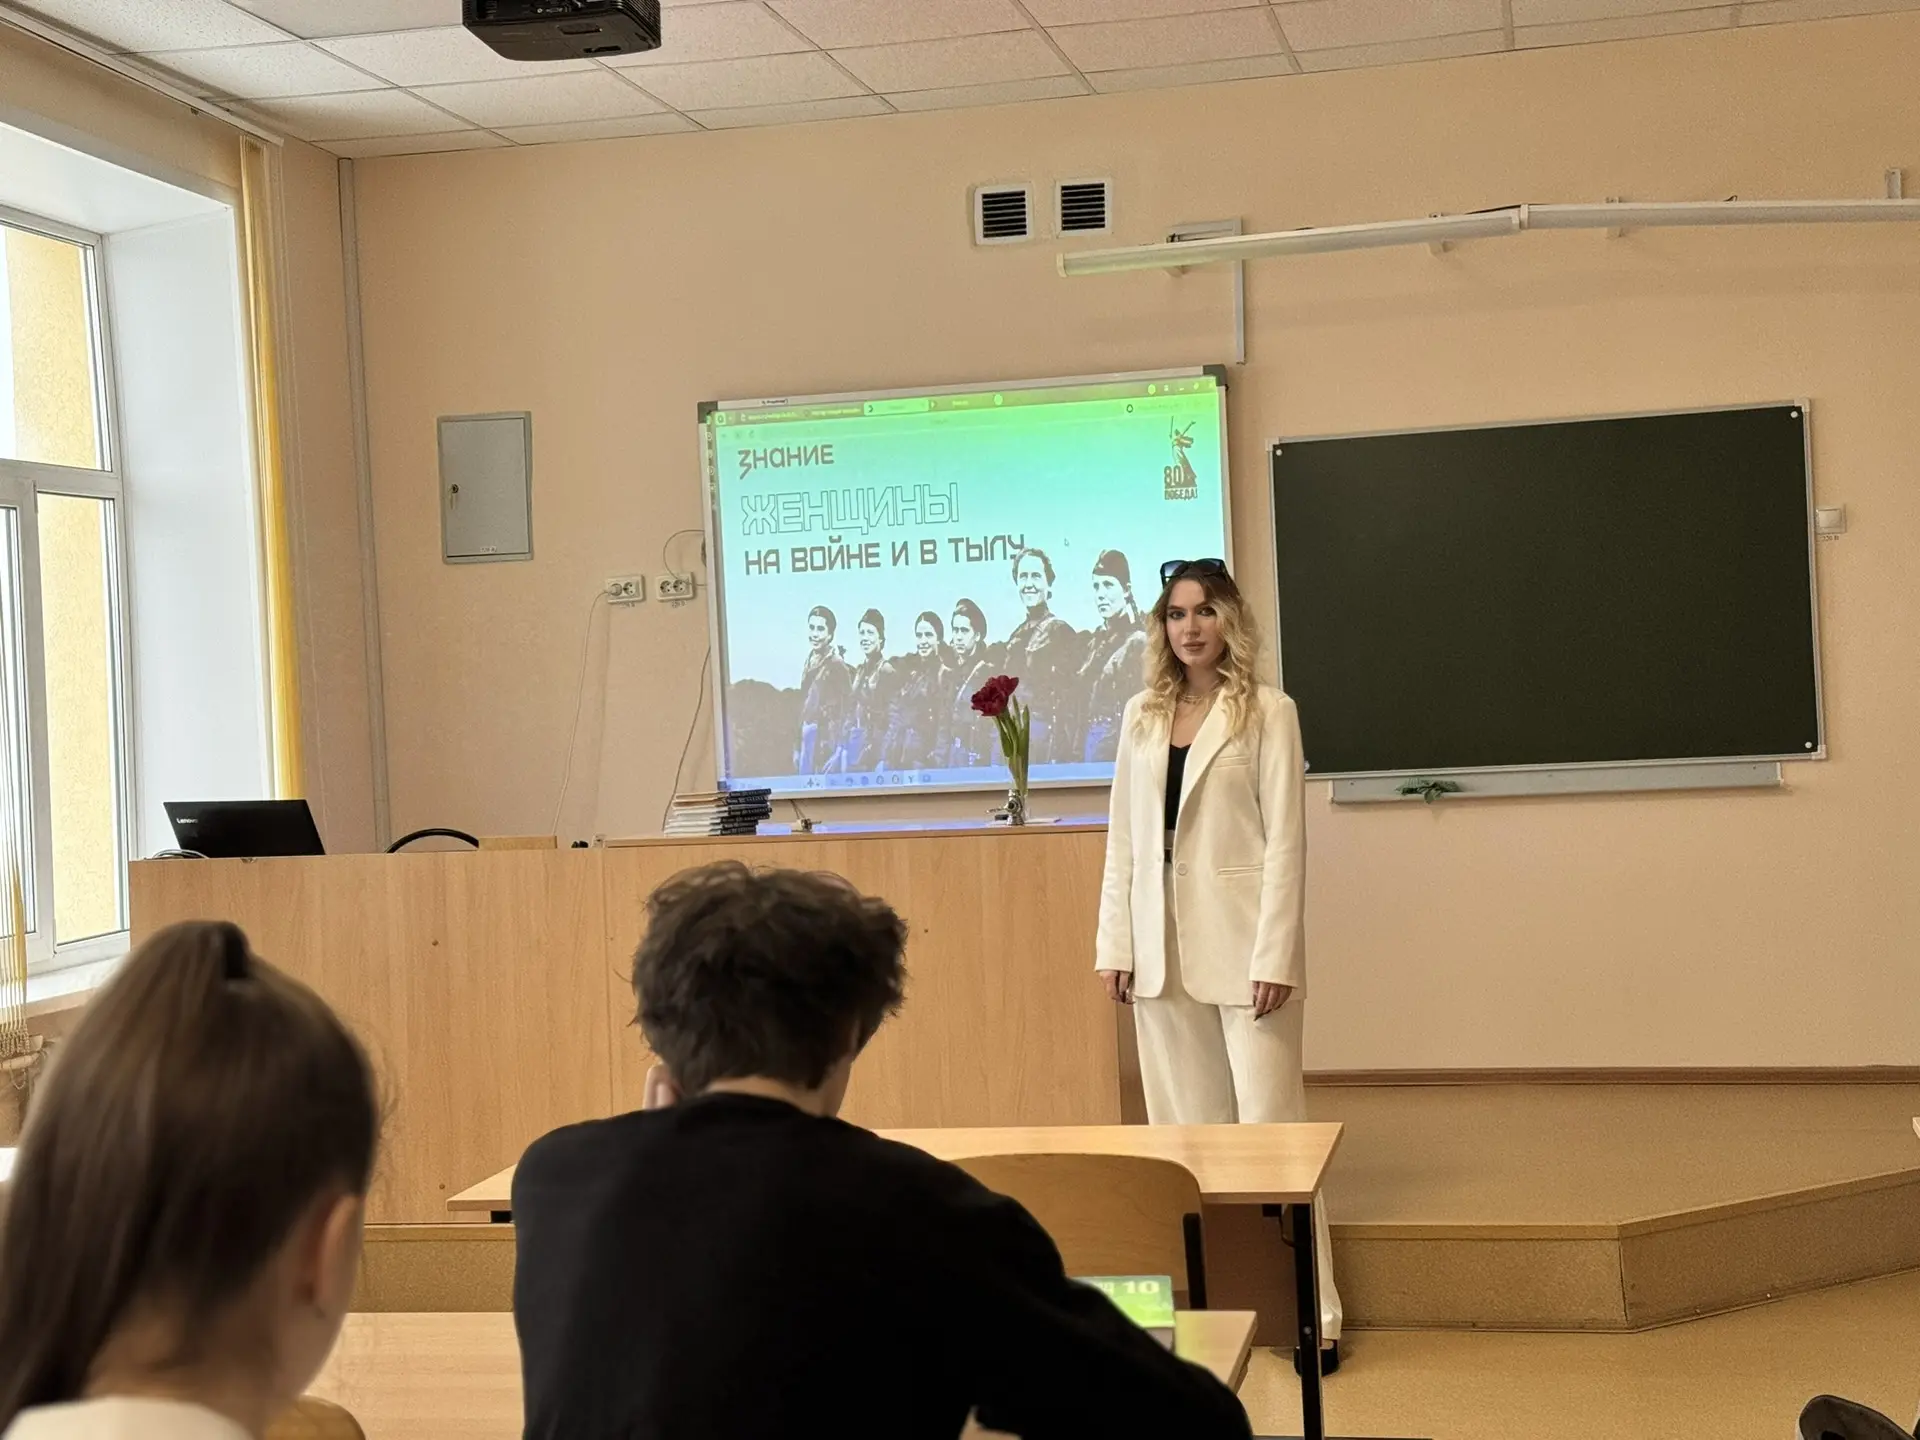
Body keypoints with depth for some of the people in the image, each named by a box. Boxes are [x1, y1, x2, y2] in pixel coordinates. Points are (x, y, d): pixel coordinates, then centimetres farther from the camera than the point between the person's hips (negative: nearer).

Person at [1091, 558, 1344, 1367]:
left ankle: (1310, 1313, 2)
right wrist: (1115, 945, 4)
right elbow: (1123, 838, 11)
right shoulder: (1141, 716, 11)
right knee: (1186, 1128, 8)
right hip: (1164, 943, 5)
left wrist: (1275, 956, -14)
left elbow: (1285, 838, -7)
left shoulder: (1267, 712, -2)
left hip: (1241, 941, -4)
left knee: (1268, 1123, -4)